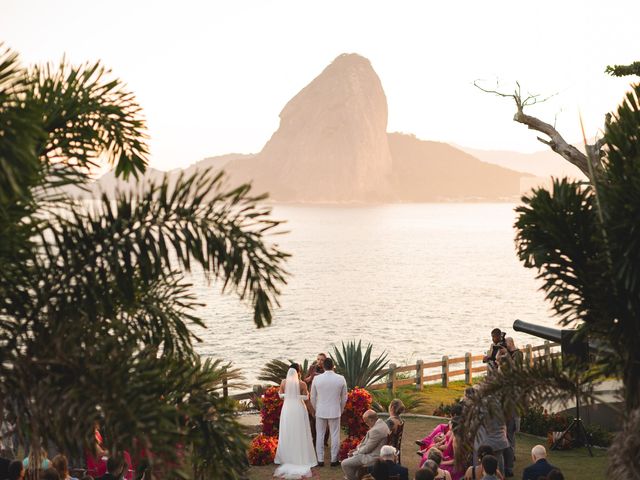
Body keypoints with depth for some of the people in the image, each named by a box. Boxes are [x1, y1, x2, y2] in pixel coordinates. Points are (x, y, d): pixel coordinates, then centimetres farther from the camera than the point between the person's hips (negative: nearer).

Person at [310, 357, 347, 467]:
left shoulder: (317, 379, -7)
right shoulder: (341, 379, -7)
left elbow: (313, 398, 2)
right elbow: (344, 398, 2)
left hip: (321, 412, 1)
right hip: (335, 412, 0)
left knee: (320, 436, 9)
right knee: (335, 436, 7)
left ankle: (320, 460, 13)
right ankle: (334, 460, 11)